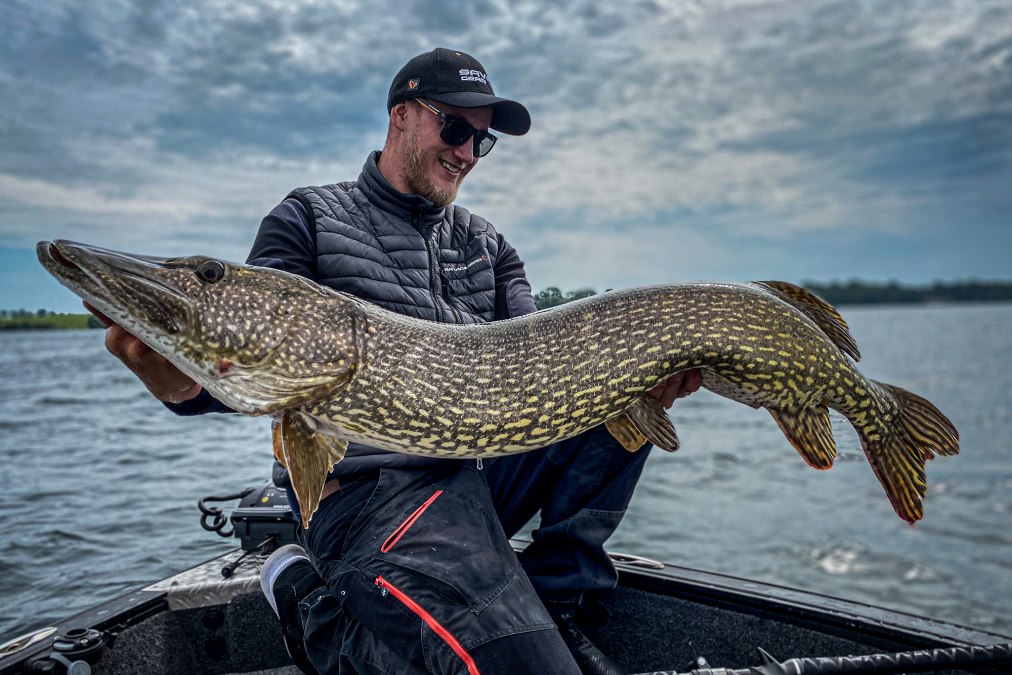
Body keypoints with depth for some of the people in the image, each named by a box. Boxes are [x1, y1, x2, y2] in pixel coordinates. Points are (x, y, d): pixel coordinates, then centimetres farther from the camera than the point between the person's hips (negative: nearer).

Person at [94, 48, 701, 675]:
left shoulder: (488, 243, 19)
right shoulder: (310, 219, 4)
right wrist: (183, 381, -29)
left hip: (488, 466, 7)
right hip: (369, 486, -6)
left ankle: (551, 599, -2)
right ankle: (318, 603, 1)